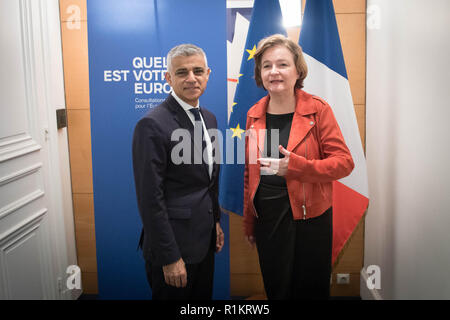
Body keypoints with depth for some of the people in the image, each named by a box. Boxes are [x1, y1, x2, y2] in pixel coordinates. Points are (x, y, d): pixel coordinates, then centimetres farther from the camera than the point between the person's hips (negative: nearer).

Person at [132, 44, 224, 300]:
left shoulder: (209, 118, 8)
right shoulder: (153, 125, -19)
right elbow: (151, 199, -20)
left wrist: (215, 221, 17)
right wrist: (169, 258, -18)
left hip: (204, 240, 8)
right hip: (173, 244, -7)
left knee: (203, 296, 21)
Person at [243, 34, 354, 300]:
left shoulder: (317, 109, -9)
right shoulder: (255, 114, 3)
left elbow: (344, 162, -10)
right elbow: (250, 172, 9)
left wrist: (297, 166, -25)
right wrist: (249, 223, 12)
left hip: (308, 217, -3)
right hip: (267, 218, 3)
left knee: (310, 288, 11)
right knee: (275, 288, 15)